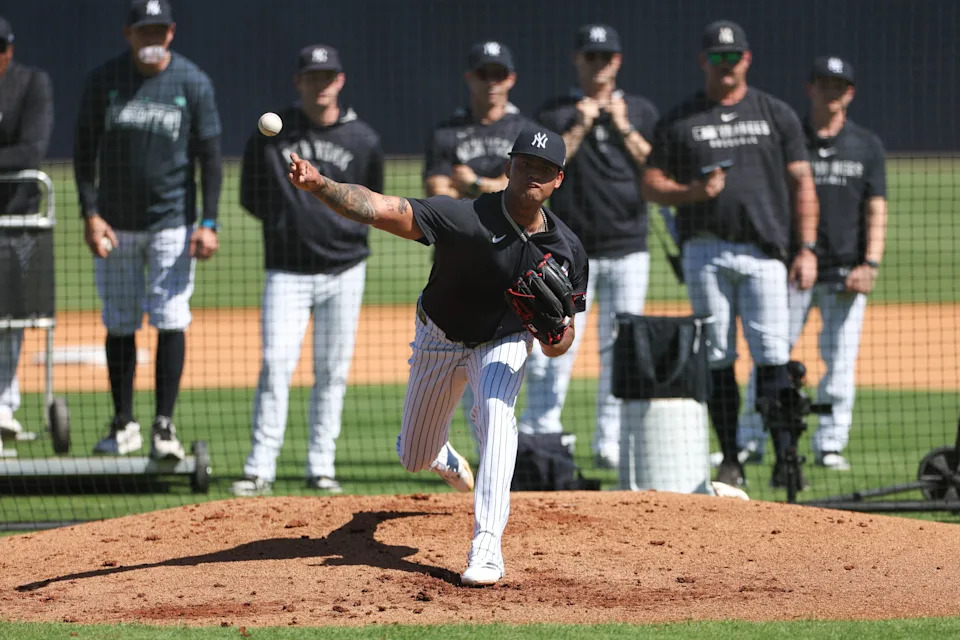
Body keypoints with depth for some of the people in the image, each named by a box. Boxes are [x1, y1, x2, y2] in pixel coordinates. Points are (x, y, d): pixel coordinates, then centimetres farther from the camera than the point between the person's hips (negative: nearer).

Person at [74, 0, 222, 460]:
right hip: (115, 224, 2)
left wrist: (209, 223, -9)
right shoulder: (103, 80, 0)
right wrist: (90, 213, -6)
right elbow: (84, 149, 4)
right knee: (119, 323, 6)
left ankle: (165, 425, -5)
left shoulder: (193, 84, -3)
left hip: (172, 220, -2)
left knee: (171, 321, -8)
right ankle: (124, 424, 16)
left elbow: (209, 155, -1)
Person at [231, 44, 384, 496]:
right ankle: (260, 468, -9)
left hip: (343, 272, 1)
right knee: (276, 364, -11)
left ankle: (321, 467, 11)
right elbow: (251, 198, 10)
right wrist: (287, 220, -4)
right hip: (287, 272, -1)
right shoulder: (270, 135, 2)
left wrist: (341, 225, 0)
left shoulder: (364, 141, 4)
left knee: (332, 372, 4)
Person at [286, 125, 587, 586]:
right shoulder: (467, 218, -32)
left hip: (504, 342, 0)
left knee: (495, 412, -32)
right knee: (413, 458, 14)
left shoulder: (567, 250, -19)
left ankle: (486, 549, -32)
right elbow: (383, 210, -46)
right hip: (439, 340, 0)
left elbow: (558, 347, -8)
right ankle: (446, 459, 55)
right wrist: (319, 186, -63)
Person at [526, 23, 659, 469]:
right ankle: (538, 441, -6)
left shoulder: (640, 112, 12)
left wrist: (624, 129, -7)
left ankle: (610, 444, 6)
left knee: (619, 349, 1)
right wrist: (580, 127, -11)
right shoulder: (554, 114, 7)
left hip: (628, 251, 2)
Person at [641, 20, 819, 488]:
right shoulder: (679, 121, 9)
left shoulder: (777, 115, 11)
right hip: (705, 252, 1)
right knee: (716, 359, 1)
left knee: (773, 357, -9)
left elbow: (801, 184, 9)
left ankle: (786, 458, -8)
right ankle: (730, 462, 7)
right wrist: (692, 193, -12)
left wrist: (807, 248, 0)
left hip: (763, 252, -1)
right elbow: (651, 183, 9)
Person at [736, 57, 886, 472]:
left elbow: (876, 211, 5)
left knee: (841, 360, -1)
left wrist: (870, 265, -7)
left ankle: (830, 445, 6)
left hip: (846, 271, 1)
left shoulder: (866, 146, 9)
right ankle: (750, 441, 5)